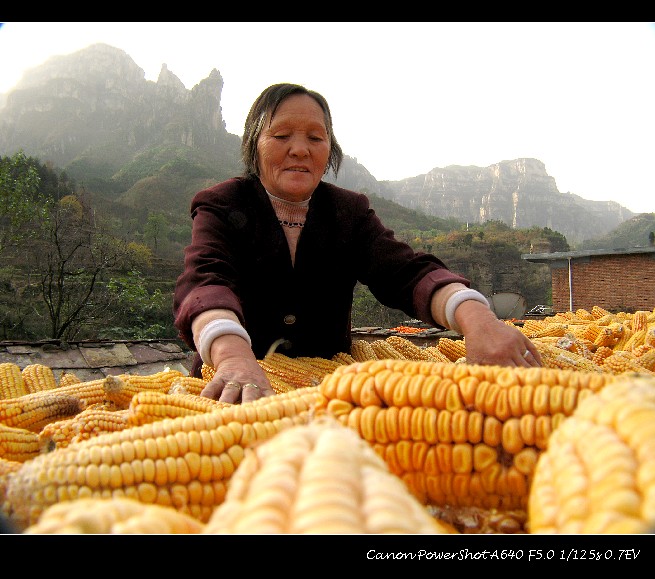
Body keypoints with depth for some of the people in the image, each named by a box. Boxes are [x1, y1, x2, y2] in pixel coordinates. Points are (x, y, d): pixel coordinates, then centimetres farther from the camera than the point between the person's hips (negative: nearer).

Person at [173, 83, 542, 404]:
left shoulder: (350, 211, 5)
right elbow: (206, 283, -23)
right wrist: (235, 357, -46)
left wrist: (475, 316, -34)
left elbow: (406, 271, -12)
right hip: (234, 397, -1)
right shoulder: (220, 206, -3)